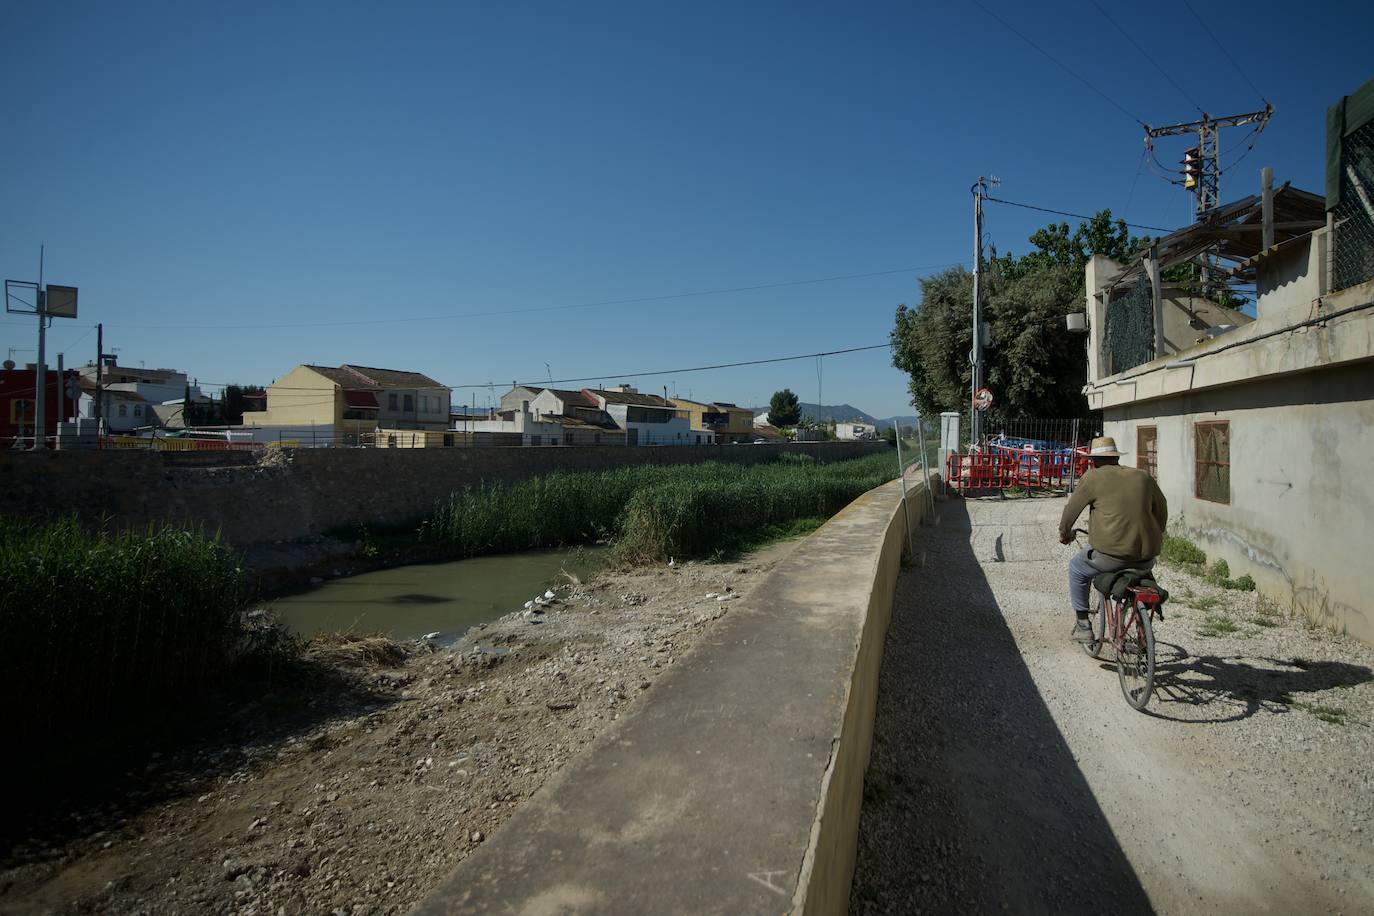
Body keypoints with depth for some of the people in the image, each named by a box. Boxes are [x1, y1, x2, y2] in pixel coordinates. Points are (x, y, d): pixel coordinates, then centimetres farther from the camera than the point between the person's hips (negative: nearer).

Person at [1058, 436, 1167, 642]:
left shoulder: (1093, 478, -1)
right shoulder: (1143, 477, 13)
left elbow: (1071, 509, 5)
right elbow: (1162, 510, 22)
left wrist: (1064, 532, 24)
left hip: (1112, 554, -5)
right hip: (1146, 557, 5)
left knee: (1077, 568, 23)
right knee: (1145, 567, 39)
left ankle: (1083, 625, 20)